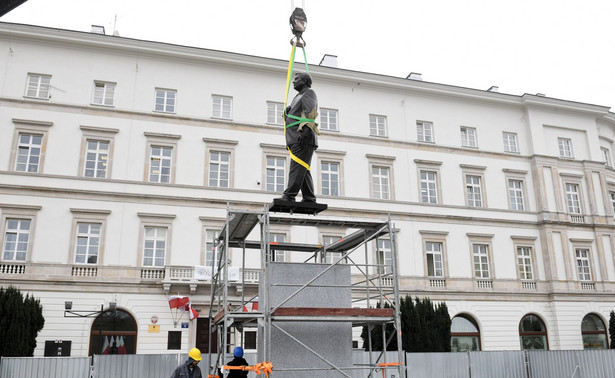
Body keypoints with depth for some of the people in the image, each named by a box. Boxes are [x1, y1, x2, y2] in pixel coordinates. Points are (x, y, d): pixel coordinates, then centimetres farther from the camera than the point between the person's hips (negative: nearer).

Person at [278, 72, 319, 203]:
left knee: (297, 167, -17)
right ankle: (309, 199, 3)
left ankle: (289, 196, -25)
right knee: (303, 169, 4)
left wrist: (304, 132, -24)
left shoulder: (309, 93, 2)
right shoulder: (299, 97, 32)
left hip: (303, 139, -10)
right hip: (296, 140, 10)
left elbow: (311, 112, -14)